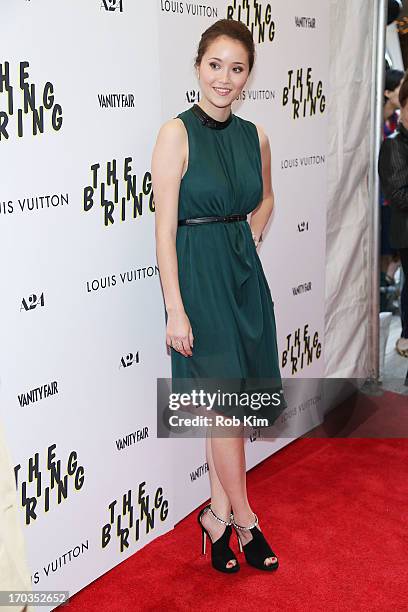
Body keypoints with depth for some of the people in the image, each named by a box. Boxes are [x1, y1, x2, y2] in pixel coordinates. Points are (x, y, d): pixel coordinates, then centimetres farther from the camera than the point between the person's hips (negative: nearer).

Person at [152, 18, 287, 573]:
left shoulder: (255, 136, 6)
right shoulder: (177, 134, -11)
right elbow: (165, 229, -14)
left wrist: (250, 241, 9)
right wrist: (176, 310, -17)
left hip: (244, 272, 6)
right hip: (198, 275, -6)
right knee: (227, 401, 0)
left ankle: (219, 514, 26)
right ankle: (243, 520, 18)